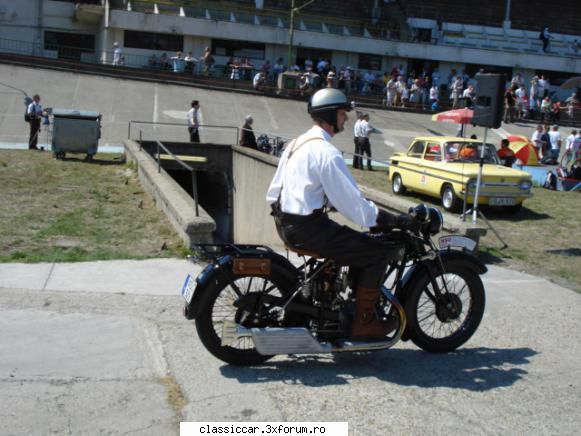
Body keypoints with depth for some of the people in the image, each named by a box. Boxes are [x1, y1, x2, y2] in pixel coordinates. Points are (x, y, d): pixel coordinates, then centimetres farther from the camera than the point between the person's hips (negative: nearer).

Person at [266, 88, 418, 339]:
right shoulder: (326, 152, -17)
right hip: (307, 228, -10)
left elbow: (274, 191, 17)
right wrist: (396, 221, -16)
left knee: (358, 243, 22)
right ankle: (363, 323, 3)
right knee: (378, 252, -4)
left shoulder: (298, 143, 13)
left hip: (285, 222, 10)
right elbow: (351, 201, -21)